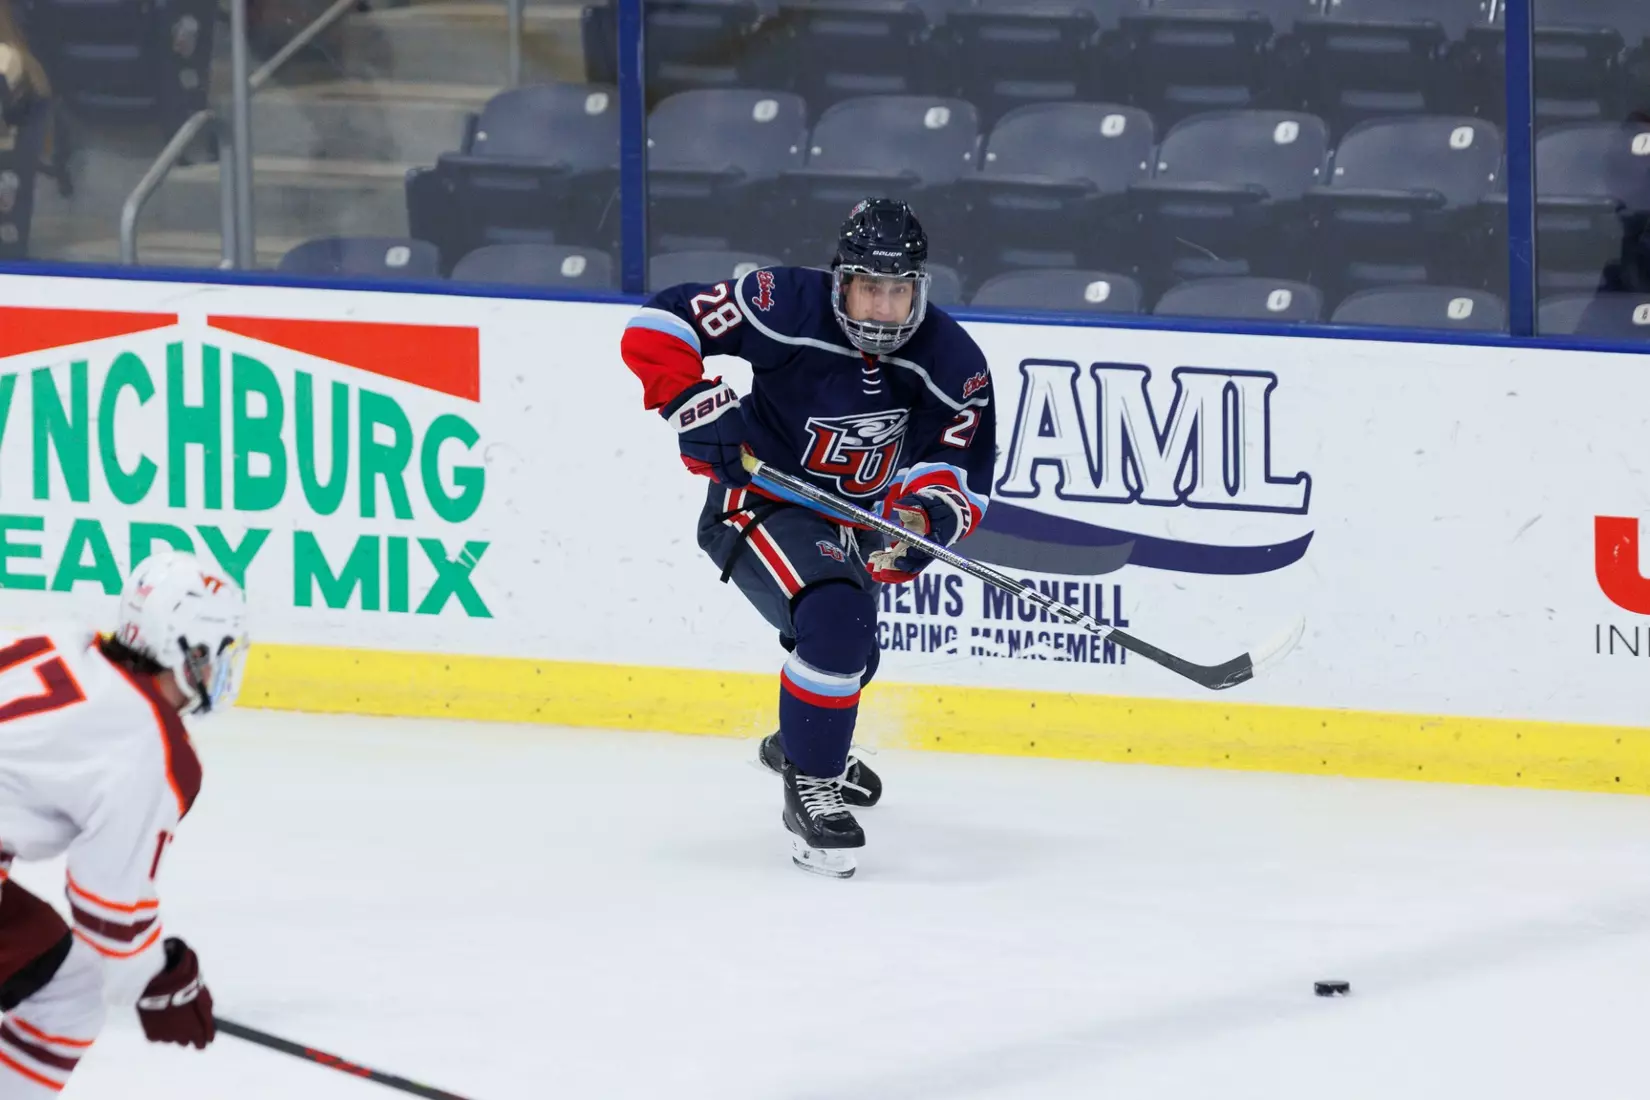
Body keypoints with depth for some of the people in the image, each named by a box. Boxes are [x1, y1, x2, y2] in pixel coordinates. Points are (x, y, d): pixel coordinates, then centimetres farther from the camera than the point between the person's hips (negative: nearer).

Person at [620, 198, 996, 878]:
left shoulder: (954, 364, -16)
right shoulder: (786, 308, -27)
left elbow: (962, 470, -15)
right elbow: (656, 328, -22)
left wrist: (925, 515, -37)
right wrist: (694, 406, -34)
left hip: (850, 522, 7)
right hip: (759, 505, -7)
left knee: (850, 656, 29)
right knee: (836, 617, -32)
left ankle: (799, 743, 63)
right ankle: (808, 787, -20)